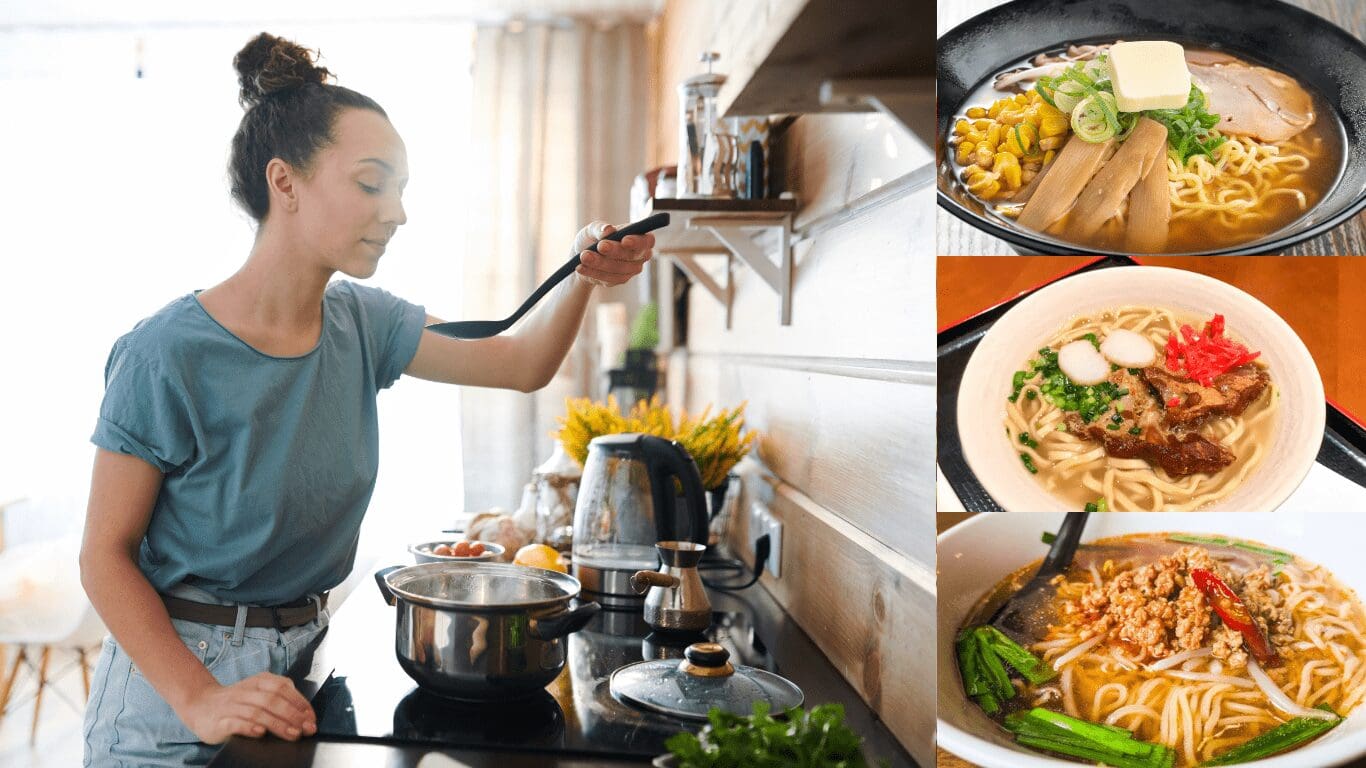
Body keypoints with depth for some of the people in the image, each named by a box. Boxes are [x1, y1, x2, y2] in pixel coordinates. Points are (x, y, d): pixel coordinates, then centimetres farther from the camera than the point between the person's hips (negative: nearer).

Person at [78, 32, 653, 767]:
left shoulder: (363, 324, -4)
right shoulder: (169, 355, -21)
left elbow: (521, 362, 3)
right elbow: (105, 555, -15)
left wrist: (583, 276, -14)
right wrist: (199, 698, -25)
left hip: (303, 654, 6)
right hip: (173, 673, -6)